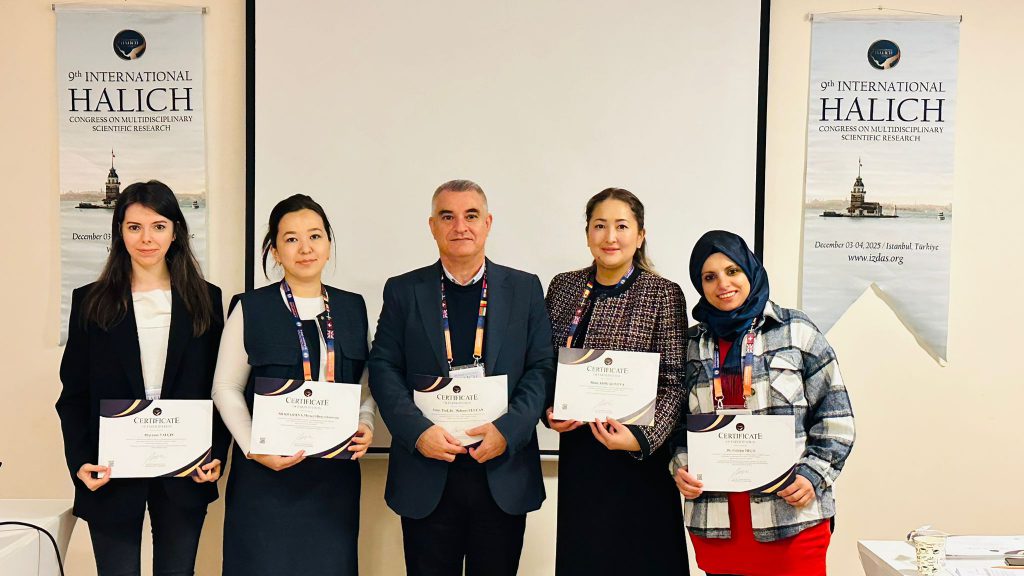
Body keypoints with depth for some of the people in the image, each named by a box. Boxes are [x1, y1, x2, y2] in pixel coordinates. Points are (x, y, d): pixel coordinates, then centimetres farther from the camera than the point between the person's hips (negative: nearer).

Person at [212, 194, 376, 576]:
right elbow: (226, 388, -1)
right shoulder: (251, 309, -3)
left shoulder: (353, 308, 7)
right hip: (267, 473, -3)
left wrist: (365, 425, -5)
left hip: (336, 474, 3)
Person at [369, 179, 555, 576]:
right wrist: (418, 431, -13)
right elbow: (383, 367, 1)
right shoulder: (403, 291, 6)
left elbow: (543, 367, 1)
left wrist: (508, 430, -13)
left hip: (504, 475, 1)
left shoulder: (524, 289, 6)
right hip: (426, 475, 0)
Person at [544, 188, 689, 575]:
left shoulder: (663, 295, -7)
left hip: (639, 458, -3)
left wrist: (643, 438, -20)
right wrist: (549, 411, -3)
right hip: (578, 451, 4)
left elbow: (674, 383, -9)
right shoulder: (563, 287, 6)